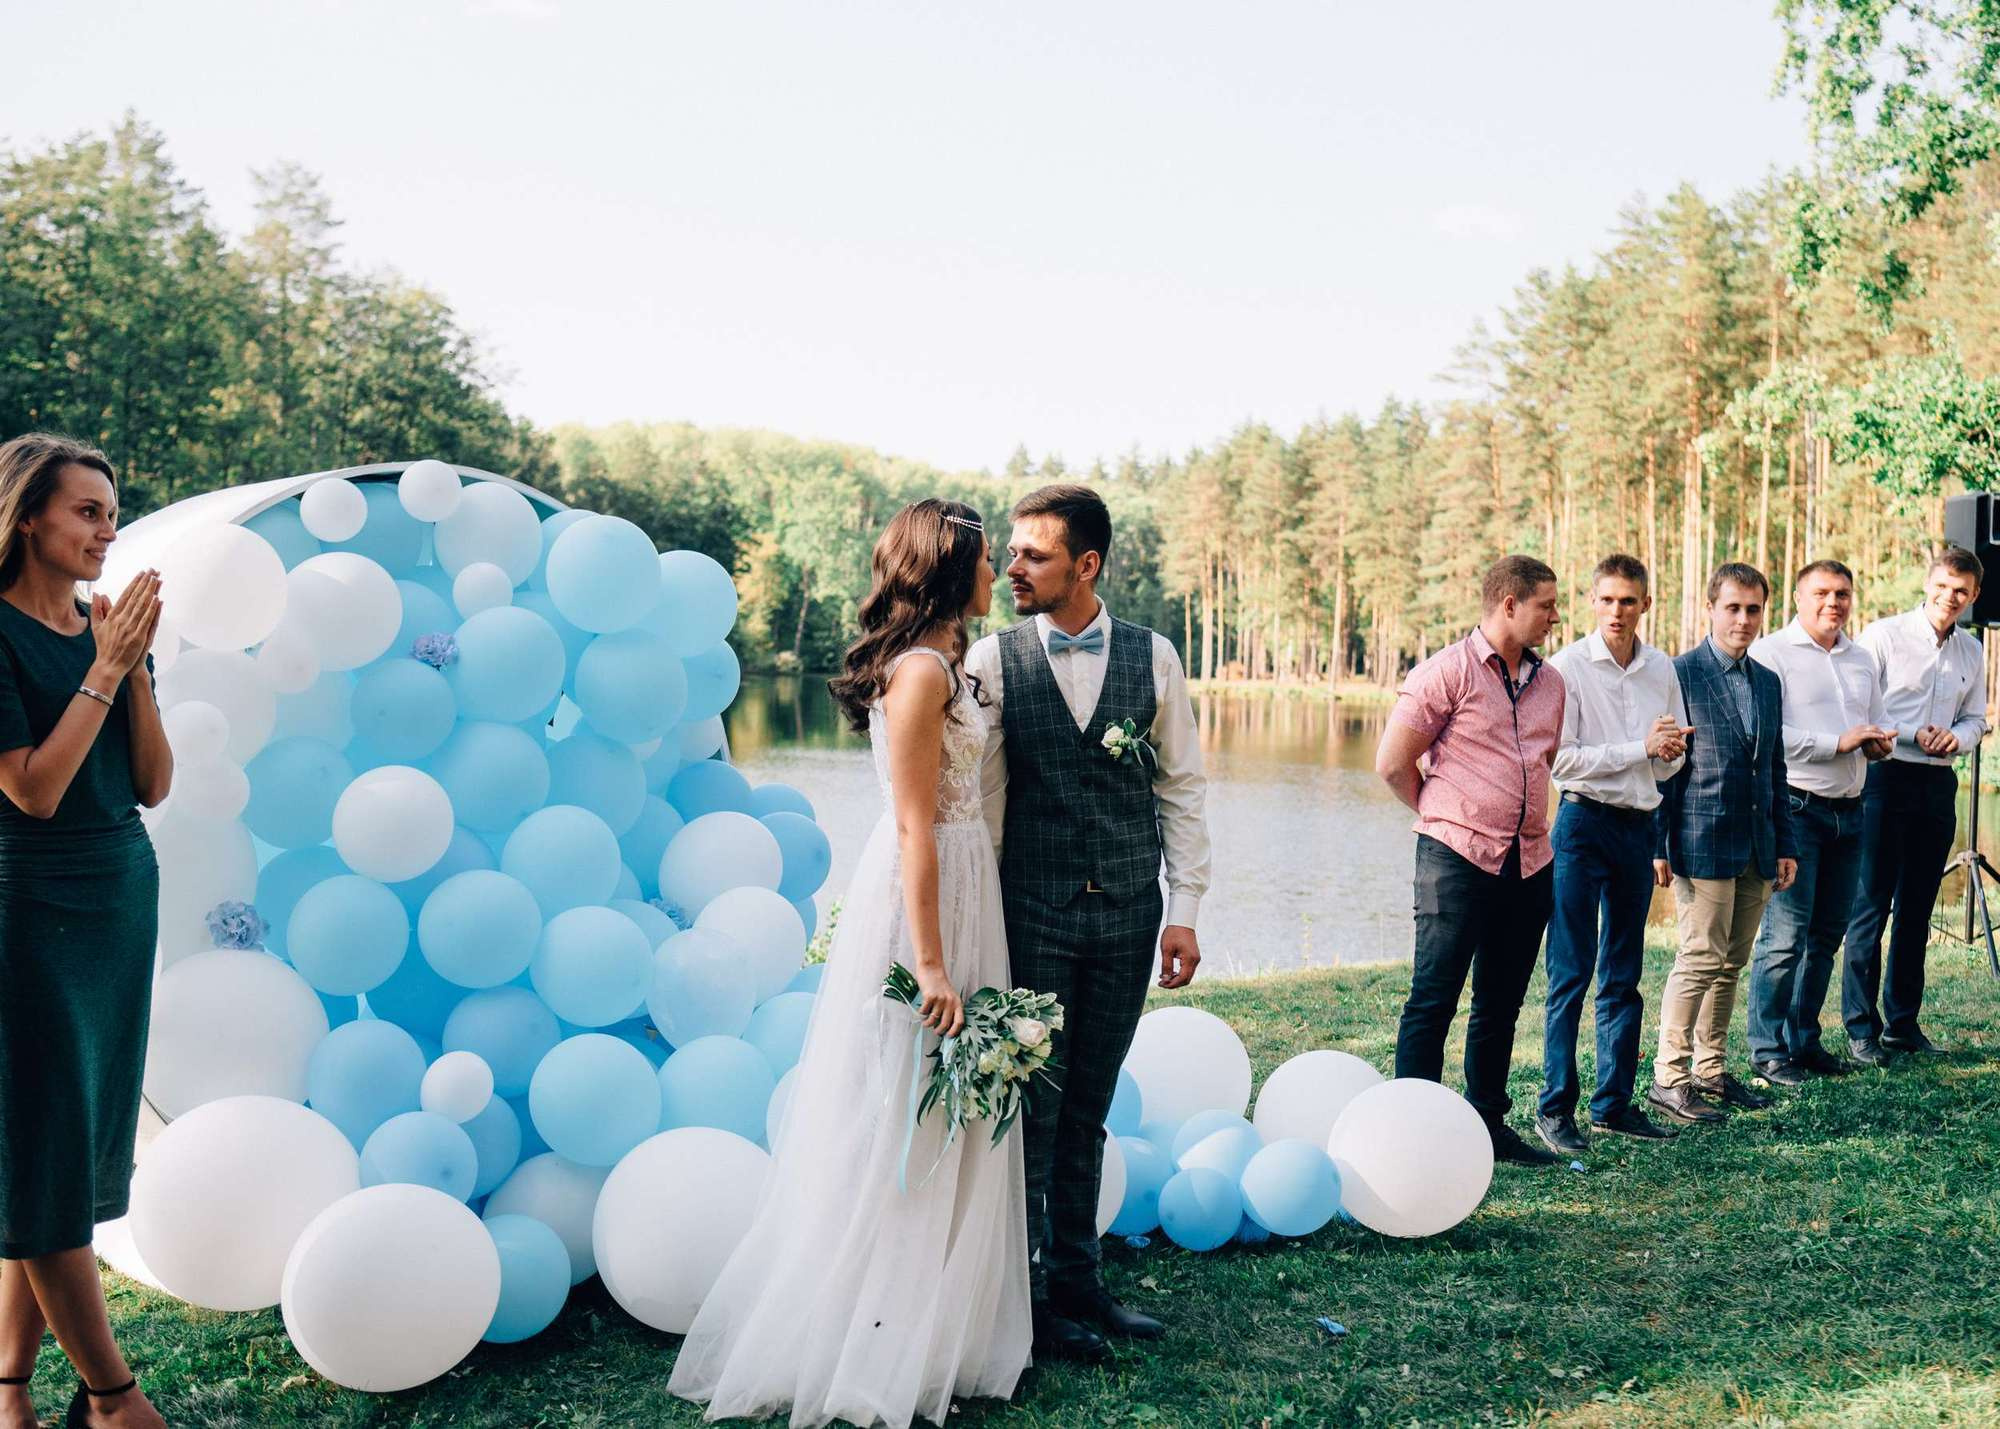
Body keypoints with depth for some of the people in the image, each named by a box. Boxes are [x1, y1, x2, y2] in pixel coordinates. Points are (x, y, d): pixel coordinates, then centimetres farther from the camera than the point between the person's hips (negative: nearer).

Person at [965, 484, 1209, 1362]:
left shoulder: (1153, 657, 3)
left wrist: (1185, 911, 1)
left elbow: (1182, 788, 6)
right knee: (1031, 1108, 4)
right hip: (1032, 917, -2)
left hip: (1127, 918, 2)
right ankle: (1021, 1299, 17)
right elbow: (983, 799, -4)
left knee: (1087, 1111, 13)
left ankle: (1076, 1283, 27)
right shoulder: (993, 661, -3)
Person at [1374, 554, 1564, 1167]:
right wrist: (1449, 818, 3)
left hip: (1529, 863, 7)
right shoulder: (1446, 672, -8)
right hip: (1457, 860, -7)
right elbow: (1392, 764, -7)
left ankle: (1488, 1125, 23)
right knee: (1433, 1002, -3)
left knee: (1500, 1004, 13)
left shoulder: (1548, 683, 13)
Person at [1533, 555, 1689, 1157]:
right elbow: (1562, 758, -13)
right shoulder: (1568, 666, -7)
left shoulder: (1661, 669, 9)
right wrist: (1641, 749, -14)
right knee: (1570, 975, -4)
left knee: (1624, 976, 11)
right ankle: (1555, 1107, 3)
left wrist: (1670, 752, -8)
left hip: (1638, 826, 5)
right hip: (1584, 822, -5)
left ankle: (1614, 1102, 19)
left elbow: (1672, 761, 15)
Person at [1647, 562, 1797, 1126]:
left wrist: (1785, 845, 15)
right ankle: (1669, 1078, 1)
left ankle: (1711, 1071, 19)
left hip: (1757, 848, 7)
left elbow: (1776, 770, 19)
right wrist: (1657, 845, -12)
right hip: (1703, 844, -7)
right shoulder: (1680, 673, -6)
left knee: (1731, 963, 10)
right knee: (1702, 958, -7)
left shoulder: (1769, 682, 15)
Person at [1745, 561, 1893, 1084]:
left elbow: (1876, 723, 28)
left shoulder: (1862, 660, 19)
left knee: (1827, 934, 11)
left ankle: (1803, 1038, 22)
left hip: (1848, 811, 8)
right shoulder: (1772, 653, -6)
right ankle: (1767, 1050, 0)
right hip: (1795, 806, -7)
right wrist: (1839, 743, -17)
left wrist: (1878, 742, 4)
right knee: (1786, 935, -8)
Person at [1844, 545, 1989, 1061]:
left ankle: (1903, 1022, 22)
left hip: (1938, 784, 6)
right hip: (1885, 780, -5)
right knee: (1871, 905, -3)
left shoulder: (1972, 651, 11)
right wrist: (1912, 735, -17)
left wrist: (1957, 737, -3)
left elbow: (1975, 718, 19)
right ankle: (1860, 1026, 3)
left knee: (1916, 909, 12)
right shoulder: (1883, 636, -6)